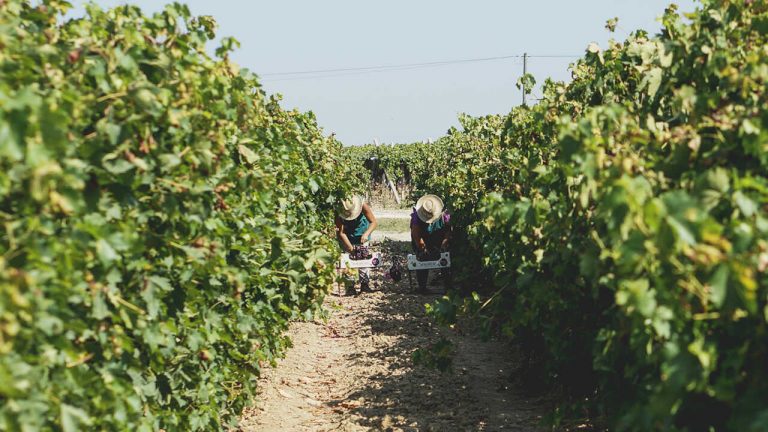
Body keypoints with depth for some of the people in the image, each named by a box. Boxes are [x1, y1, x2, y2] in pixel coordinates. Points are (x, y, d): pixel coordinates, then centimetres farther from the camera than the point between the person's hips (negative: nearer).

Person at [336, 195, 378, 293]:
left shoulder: (363, 206, -28)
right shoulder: (339, 214, -28)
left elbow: (374, 222, -25)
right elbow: (341, 232, -26)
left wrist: (366, 234, -42)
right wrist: (350, 247, -33)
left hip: (362, 237, 1)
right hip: (347, 238, -1)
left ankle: (364, 283, 5)